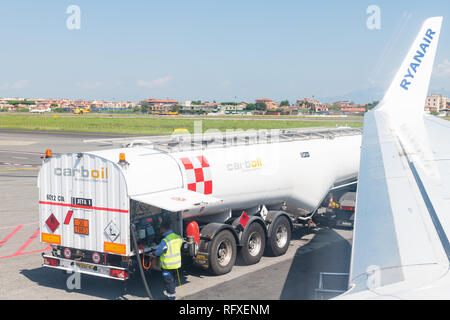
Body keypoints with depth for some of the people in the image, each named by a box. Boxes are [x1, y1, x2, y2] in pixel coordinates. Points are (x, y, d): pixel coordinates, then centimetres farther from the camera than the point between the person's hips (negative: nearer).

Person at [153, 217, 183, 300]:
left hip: (168, 265, -7)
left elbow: (157, 252, -13)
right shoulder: (178, 237, -5)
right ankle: (170, 292, 38)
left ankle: (171, 296, 13)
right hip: (177, 263, 7)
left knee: (168, 281, 7)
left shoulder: (165, 241, -26)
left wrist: (154, 252, 8)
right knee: (172, 279, 23)